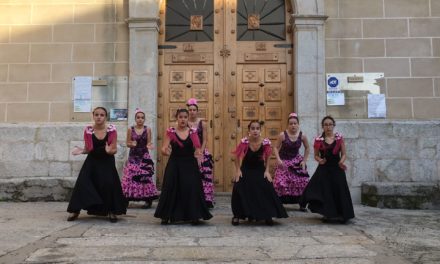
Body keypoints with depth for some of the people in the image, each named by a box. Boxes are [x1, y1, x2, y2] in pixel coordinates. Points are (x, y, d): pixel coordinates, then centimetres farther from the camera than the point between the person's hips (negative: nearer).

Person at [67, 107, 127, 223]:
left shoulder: (111, 129, -11)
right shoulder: (88, 130, -6)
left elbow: (114, 150, -6)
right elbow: (87, 149, 3)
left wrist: (110, 151, -28)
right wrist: (81, 150, -18)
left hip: (107, 162, -1)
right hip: (92, 161, 2)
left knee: (109, 185, -14)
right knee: (83, 183, -10)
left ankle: (111, 211, 3)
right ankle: (75, 211, 4)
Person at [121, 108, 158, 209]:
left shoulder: (147, 129, 1)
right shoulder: (130, 129, 2)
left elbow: (149, 143, 1)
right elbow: (128, 143, 5)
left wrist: (149, 146, -22)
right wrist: (132, 144, -16)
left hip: (144, 156, -1)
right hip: (133, 156, 1)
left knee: (145, 177, -7)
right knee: (129, 177, -3)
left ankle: (148, 200, 1)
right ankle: (127, 199, 9)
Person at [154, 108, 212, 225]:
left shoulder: (192, 132, 4)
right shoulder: (170, 132, 1)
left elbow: (198, 148, -2)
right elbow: (163, 149, -5)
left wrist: (198, 153, -25)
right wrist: (165, 151, -28)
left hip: (190, 165, 1)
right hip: (175, 164, 0)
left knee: (191, 189, -3)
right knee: (171, 189, 0)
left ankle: (194, 216, 10)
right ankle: (167, 216, 13)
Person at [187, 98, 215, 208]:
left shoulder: (202, 123, 2)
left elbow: (205, 140, 0)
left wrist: (200, 152, -10)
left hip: (201, 153, 0)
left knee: (203, 176, -4)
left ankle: (204, 200, 4)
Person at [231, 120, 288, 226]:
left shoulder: (265, 142, -16)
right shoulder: (244, 142, -19)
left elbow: (267, 159, 1)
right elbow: (237, 157, -5)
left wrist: (267, 171, -7)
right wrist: (238, 170, -11)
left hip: (260, 170, 1)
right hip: (246, 170, -1)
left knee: (267, 190, -13)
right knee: (239, 190, -17)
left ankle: (267, 215, 7)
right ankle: (237, 216, 2)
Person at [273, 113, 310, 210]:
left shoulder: (302, 136, -10)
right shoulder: (282, 135, -17)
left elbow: (307, 148, 6)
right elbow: (276, 148, -9)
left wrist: (304, 161, -2)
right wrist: (278, 160, -21)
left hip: (296, 161, 3)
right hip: (284, 161, -2)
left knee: (302, 182, 0)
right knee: (281, 183, -12)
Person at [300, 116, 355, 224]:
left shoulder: (339, 138, 3)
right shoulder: (318, 140, 3)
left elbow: (344, 154, 4)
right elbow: (316, 155, 9)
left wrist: (341, 162, -15)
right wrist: (319, 160, -13)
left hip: (336, 169, 0)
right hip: (324, 169, 0)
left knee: (339, 192, 0)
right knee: (324, 192, -3)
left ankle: (340, 214, 15)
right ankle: (328, 214, 10)